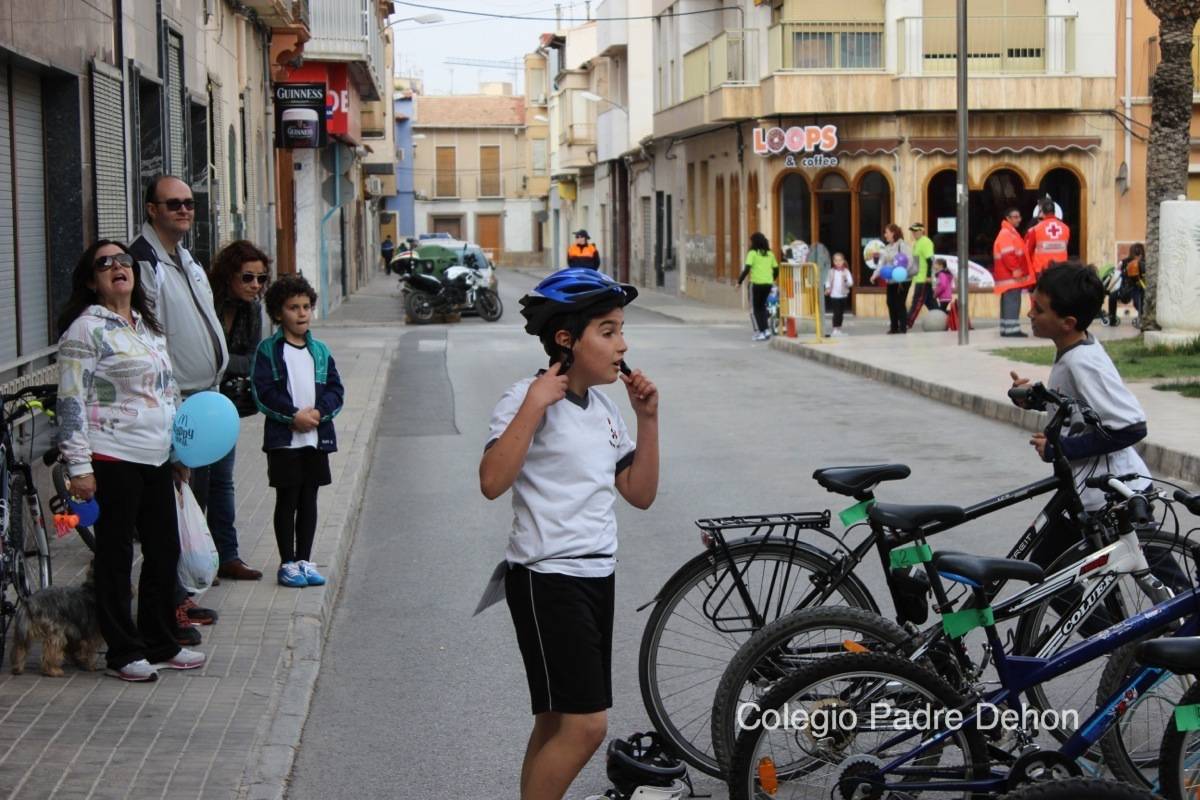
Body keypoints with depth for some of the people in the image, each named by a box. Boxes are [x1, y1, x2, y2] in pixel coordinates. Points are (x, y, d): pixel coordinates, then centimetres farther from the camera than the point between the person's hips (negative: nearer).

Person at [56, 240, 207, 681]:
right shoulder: (86, 329, -8)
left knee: (165, 551, 12)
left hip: (155, 460, 8)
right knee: (116, 555, 1)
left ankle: (160, 644, 25)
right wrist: (79, 466, -17)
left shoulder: (149, 326, 16)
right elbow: (72, 402, -12)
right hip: (112, 459, -8)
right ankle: (124, 653, 10)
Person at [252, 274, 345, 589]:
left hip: (317, 437, 4)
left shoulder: (320, 350, 9)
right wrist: (294, 415, -18)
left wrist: (318, 411, -13)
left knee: (309, 500, 10)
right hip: (283, 439, -4)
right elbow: (263, 392, -12)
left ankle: (304, 560, 19)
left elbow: (336, 389, 5)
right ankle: (287, 563, 10)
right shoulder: (268, 350, -4)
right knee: (287, 500, 2)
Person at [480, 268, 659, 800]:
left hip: (596, 576, 9)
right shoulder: (528, 399, -12)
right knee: (585, 724, -14)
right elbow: (492, 481, -27)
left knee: (556, 724, 13)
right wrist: (534, 404, -27)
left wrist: (647, 418, 4)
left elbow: (640, 494, 13)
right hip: (547, 580, -8)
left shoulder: (603, 407, 13)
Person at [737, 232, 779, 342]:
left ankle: (761, 332, -1)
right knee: (762, 306, 20)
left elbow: (747, 269, -13)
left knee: (755, 308, 6)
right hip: (768, 283, 5)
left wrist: (739, 281, -6)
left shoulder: (752, 253, -5)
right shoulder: (770, 254, 11)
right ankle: (766, 330, 9)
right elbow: (776, 269, 11)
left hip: (756, 283, -5)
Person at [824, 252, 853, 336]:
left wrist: (846, 280, -26)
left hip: (844, 295, 2)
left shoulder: (846, 271, 0)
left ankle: (839, 329, 19)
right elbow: (828, 281, 9)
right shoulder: (832, 271, 0)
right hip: (834, 295, -2)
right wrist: (827, 288, -9)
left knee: (841, 313, 9)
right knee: (836, 313, -9)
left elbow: (851, 283, -6)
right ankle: (834, 329, -7)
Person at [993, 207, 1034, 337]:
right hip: (1011, 276, -11)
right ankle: (1011, 328, -17)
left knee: (1008, 302, 11)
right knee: (1012, 302, -14)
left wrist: (1019, 270, 25)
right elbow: (1007, 254, -22)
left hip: (1013, 276, 11)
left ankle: (1006, 329, 14)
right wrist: (1015, 269, -22)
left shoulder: (1011, 233, 22)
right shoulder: (1006, 234, -13)